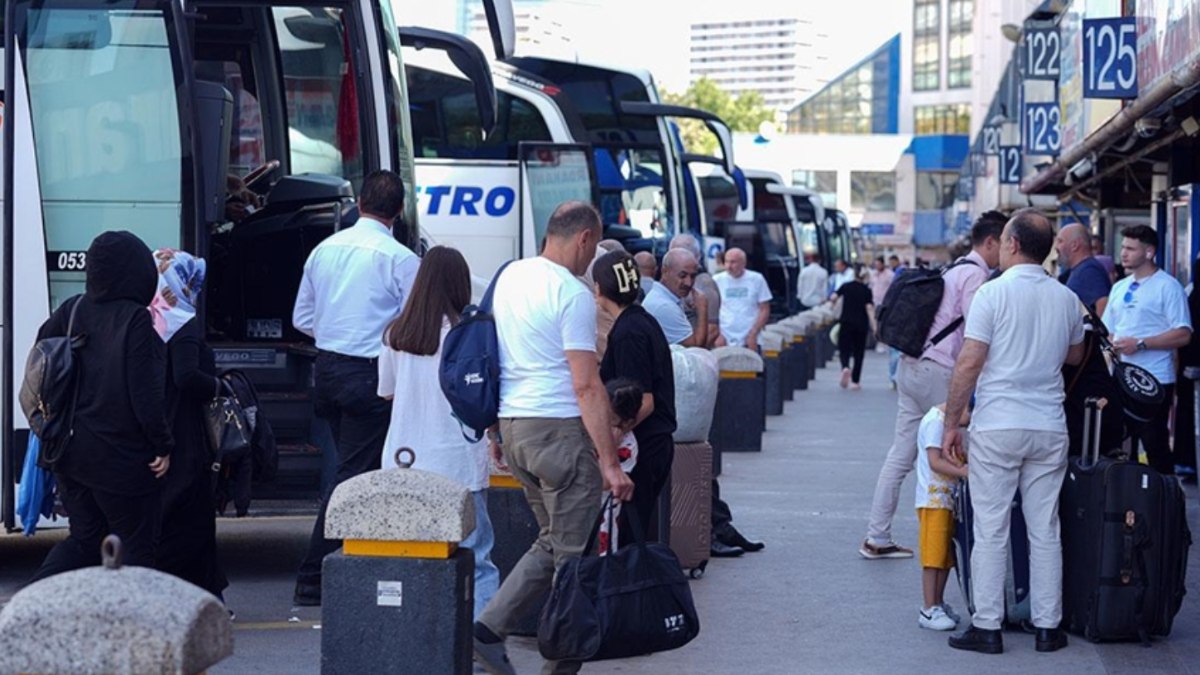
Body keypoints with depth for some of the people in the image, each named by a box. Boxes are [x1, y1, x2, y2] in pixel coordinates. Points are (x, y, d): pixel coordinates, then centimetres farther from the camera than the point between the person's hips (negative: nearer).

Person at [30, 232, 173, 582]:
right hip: (123, 460, -6)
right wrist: (163, 445, -9)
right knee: (136, 547, 8)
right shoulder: (135, 320, -17)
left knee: (84, 539, 18)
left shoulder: (72, 310, 2)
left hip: (72, 453, 7)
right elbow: (146, 394, -18)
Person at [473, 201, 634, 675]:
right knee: (573, 553, 0)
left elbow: (495, 357, 18)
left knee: (552, 541, 18)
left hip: (513, 425, 8)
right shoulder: (572, 295, -14)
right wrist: (609, 462, -17)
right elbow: (586, 386, -18)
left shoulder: (509, 276, 11)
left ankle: (489, 628, 7)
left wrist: (495, 431, 26)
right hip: (559, 428, -8)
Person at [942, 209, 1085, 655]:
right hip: (1049, 428, 4)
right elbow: (1075, 356, 22)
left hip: (997, 427, -4)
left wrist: (951, 423, -4)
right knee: (1045, 531, 9)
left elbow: (969, 364, -11)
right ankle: (1047, 626, 12)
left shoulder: (994, 293, -9)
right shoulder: (1067, 300, 6)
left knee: (991, 530, 1)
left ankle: (987, 627, 2)